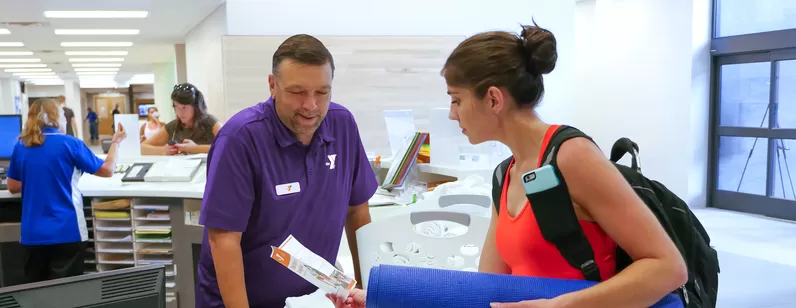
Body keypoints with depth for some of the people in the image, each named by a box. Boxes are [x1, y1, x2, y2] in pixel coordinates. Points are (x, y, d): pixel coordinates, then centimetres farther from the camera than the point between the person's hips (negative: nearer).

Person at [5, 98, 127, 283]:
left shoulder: (21, 147, 4)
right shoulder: (70, 144, -8)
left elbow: (13, 187, 13)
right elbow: (107, 170, 0)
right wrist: (116, 142, 13)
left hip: (32, 234, 4)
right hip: (66, 231, -4)